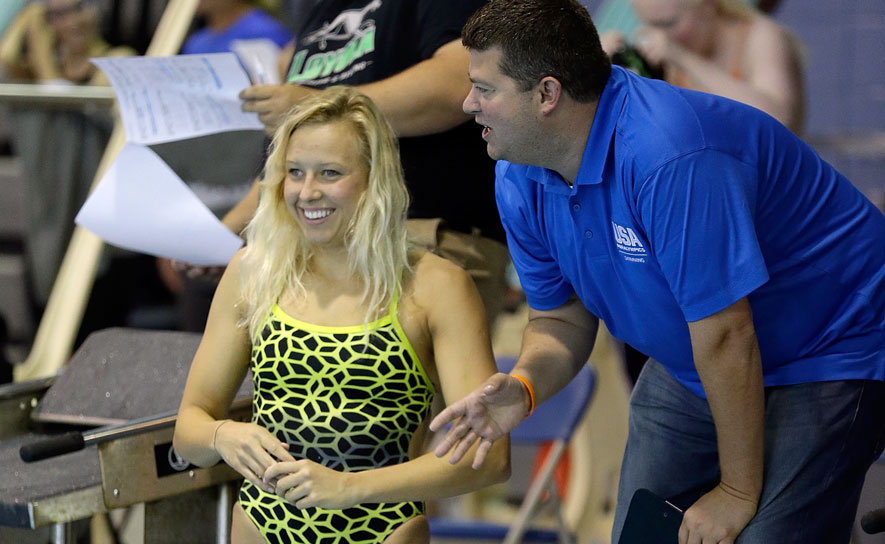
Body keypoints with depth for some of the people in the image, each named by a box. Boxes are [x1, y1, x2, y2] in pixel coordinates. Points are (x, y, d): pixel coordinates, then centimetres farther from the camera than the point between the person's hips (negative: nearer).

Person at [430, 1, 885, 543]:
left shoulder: (666, 156, -35)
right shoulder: (520, 180, -6)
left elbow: (726, 337, -30)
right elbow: (563, 318, 4)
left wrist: (738, 494, -21)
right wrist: (522, 386, -19)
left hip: (831, 352, -8)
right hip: (691, 370, 8)